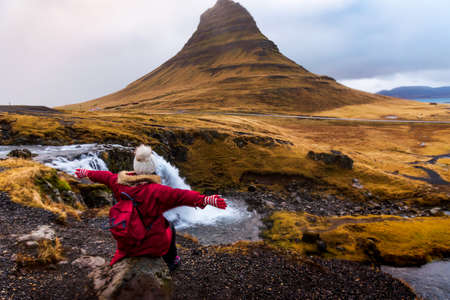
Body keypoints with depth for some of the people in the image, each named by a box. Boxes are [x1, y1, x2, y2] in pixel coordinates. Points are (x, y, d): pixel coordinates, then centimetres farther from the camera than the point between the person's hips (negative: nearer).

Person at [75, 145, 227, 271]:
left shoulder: (121, 184, -13)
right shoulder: (156, 191, -29)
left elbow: (106, 177, 6)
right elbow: (180, 195, -40)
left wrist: (87, 173, 24)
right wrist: (206, 199, -48)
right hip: (152, 244, -4)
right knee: (169, 226, 28)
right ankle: (171, 262, 48)